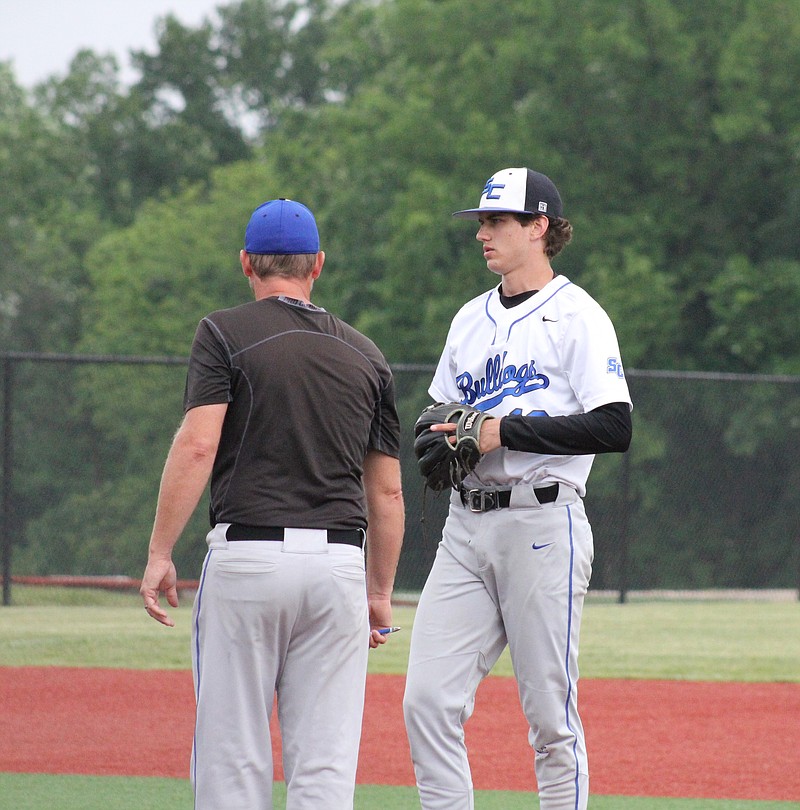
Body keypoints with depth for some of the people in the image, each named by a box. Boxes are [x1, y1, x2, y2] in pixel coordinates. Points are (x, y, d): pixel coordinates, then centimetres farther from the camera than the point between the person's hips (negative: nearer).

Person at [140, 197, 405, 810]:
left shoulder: (225, 334, 2)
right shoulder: (365, 355, 14)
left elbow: (198, 445, -11)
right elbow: (387, 491, 14)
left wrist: (159, 554, -9)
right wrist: (380, 592, 22)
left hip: (247, 554, -3)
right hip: (339, 562, 3)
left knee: (233, 758, 1)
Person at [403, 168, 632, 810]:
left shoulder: (576, 316, -4)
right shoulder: (472, 319, 18)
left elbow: (615, 430, -13)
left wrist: (505, 431, -15)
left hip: (543, 523, -7)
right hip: (467, 525, 7)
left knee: (551, 717, -4)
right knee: (427, 700, -4)